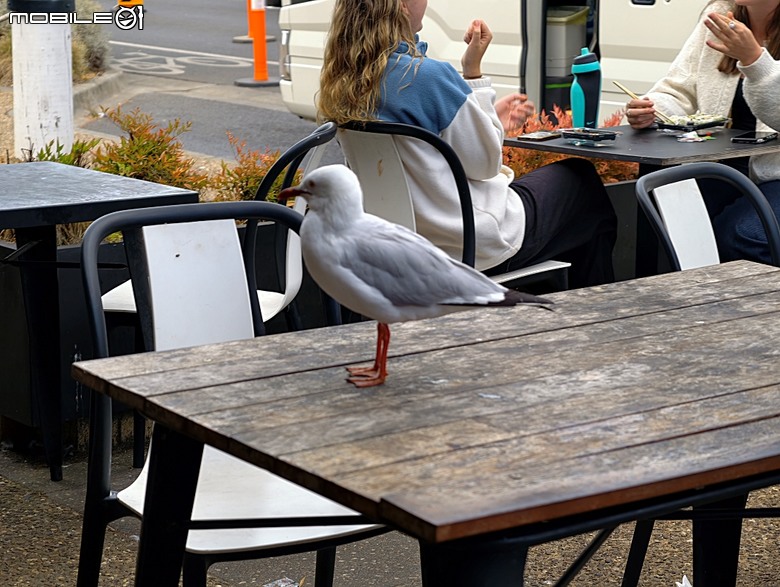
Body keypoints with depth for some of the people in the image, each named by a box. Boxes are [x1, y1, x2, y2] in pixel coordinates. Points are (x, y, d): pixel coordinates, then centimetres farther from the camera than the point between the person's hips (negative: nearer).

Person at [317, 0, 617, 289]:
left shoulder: (343, 79, -2)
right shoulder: (428, 76, -27)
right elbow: (483, 163, -14)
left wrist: (489, 119, 18)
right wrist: (474, 72, -12)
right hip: (477, 246, -8)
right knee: (582, 180, 19)